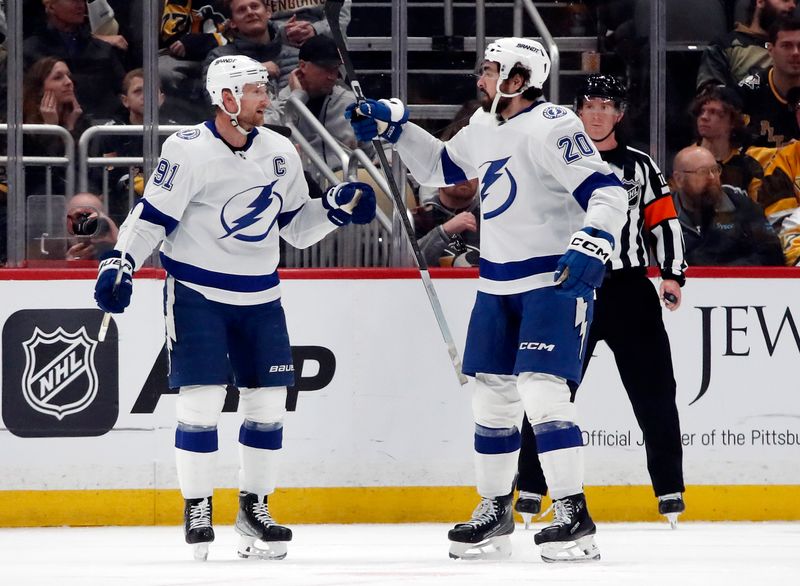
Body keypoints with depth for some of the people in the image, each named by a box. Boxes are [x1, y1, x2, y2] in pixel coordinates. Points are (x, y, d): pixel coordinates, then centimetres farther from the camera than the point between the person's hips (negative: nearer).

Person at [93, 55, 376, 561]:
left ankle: (254, 506, 16)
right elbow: (153, 215, -11)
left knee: (269, 402, 3)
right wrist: (120, 263, -20)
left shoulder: (281, 153, 4)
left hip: (259, 296, 5)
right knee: (201, 401, -9)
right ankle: (197, 510, 2)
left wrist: (336, 208, -2)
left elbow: (295, 226, 13)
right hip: (197, 294, -5)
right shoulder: (189, 151, -13)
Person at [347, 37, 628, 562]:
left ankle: (575, 517, -16)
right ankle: (495, 511, 22)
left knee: (541, 392, -18)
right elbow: (439, 166, 30)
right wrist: (393, 126, 19)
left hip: (557, 282, -9)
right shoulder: (482, 133, 10)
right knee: (492, 396, 11)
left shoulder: (551, 127, -17)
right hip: (499, 285, 9)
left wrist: (590, 247, -35)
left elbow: (608, 192, -23)